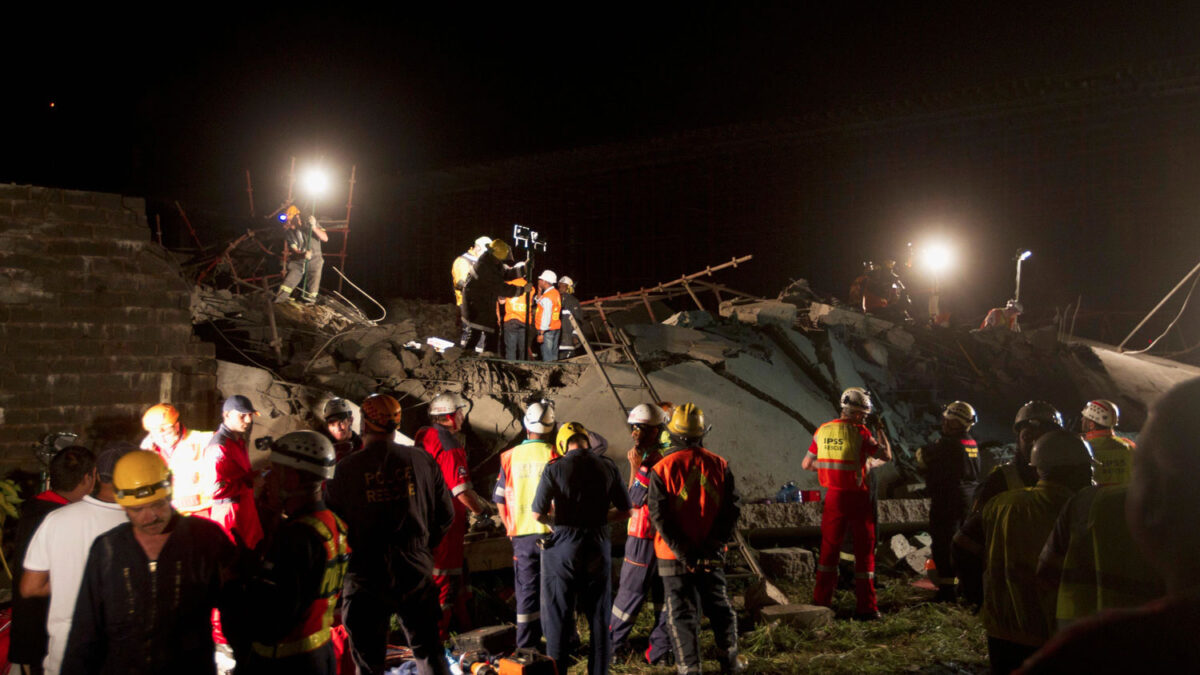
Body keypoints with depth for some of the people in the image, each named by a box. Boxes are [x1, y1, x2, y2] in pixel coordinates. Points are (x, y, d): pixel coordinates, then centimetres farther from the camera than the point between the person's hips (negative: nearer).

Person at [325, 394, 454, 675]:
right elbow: (445, 514, 5)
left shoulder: (346, 469, -11)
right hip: (416, 573, 2)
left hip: (366, 576, -2)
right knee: (428, 651, 16)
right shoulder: (422, 461, -3)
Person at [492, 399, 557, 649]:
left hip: (522, 535, 2)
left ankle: (526, 647, 14)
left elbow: (500, 500, 6)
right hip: (553, 533, -2)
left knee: (527, 591, 11)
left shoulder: (510, 457, 0)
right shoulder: (555, 456, -10)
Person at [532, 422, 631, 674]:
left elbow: (538, 513, -12)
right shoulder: (607, 466, -1)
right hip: (598, 546, 3)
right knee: (598, 615, 13)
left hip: (563, 546, -2)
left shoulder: (554, 468, -10)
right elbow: (625, 511, 4)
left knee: (559, 615, 7)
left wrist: (555, 521, 8)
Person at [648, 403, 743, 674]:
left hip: (674, 557, -3)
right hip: (712, 556, 3)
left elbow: (659, 516, -14)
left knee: (681, 613, 5)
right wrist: (713, 545, -6)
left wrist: (683, 551, -11)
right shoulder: (719, 465, -2)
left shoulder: (662, 469, -11)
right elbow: (732, 509, -4)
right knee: (719, 606, 18)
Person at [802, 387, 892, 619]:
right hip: (857, 498, -4)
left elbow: (806, 465, 9)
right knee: (864, 550, 6)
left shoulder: (822, 431, 3)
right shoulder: (859, 433, -13)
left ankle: (821, 601, 19)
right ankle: (865, 606, 9)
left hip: (833, 496, 5)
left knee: (829, 548, 15)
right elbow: (886, 456, -9)